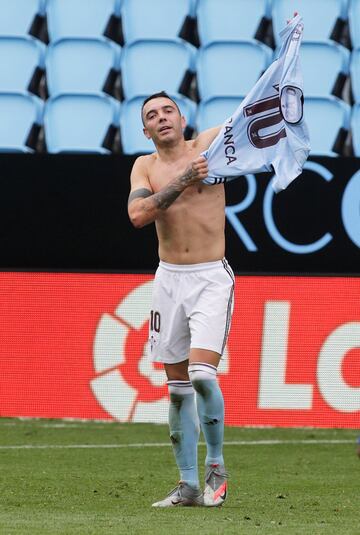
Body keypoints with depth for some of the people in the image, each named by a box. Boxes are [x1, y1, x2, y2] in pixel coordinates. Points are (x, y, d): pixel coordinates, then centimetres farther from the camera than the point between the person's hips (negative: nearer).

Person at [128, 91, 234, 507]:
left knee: (202, 373, -19)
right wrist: (183, 181, -18)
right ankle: (188, 484, 12)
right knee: (177, 386, 5)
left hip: (211, 279, -3)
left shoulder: (209, 145, 1)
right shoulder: (145, 167, 6)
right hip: (168, 280, 3)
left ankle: (215, 466, -1)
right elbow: (138, 214, -12)